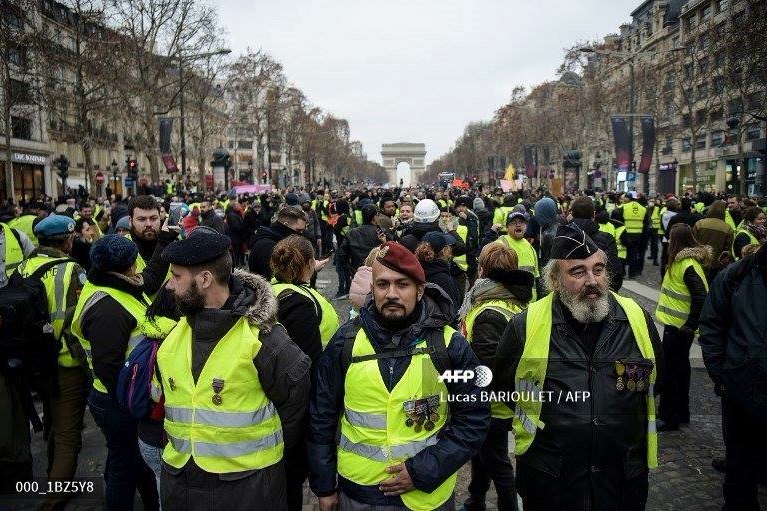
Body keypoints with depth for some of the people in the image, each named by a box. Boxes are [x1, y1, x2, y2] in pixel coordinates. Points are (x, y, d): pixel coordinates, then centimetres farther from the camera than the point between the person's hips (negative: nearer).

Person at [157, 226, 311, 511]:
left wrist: (267, 448, -1)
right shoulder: (172, 335, 1)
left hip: (247, 483, -5)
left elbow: (295, 398, -10)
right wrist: (176, 442, 11)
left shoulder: (262, 336, -18)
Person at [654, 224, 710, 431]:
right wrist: (689, 324, 15)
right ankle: (681, 413, 33)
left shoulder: (688, 265, -21)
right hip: (676, 323, 10)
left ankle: (668, 418, 7)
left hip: (678, 326, -10)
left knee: (671, 370, -2)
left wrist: (690, 324, -22)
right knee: (680, 367, 19)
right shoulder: (682, 261, 8)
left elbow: (701, 297, -28)